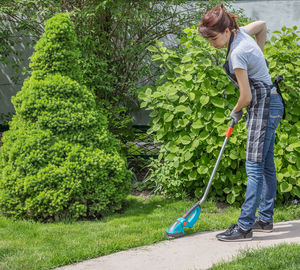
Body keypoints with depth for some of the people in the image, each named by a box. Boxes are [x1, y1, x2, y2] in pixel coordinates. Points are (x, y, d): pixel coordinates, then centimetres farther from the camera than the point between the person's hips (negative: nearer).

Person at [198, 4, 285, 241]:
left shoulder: (237, 54, -22)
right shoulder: (240, 32, 4)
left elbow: (246, 96, -18)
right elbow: (262, 25, 26)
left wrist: (236, 112, 2)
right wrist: (258, 56, 27)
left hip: (263, 105, -10)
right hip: (267, 105, 10)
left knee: (254, 166, -11)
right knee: (266, 164, 13)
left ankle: (244, 226, -11)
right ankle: (265, 219, 21)